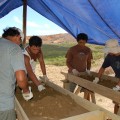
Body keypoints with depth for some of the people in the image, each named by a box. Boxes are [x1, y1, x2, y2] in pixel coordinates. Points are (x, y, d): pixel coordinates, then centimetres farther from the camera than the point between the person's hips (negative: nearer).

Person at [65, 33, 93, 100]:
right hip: (72, 74, -3)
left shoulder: (88, 50, 0)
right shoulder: (72, 50, -11)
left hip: (83, 73, 3)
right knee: (70, 92, 5)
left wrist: (88, 70, -7)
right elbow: (67, 62, -6)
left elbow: (89, 62, 10)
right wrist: (73, 69, -21)